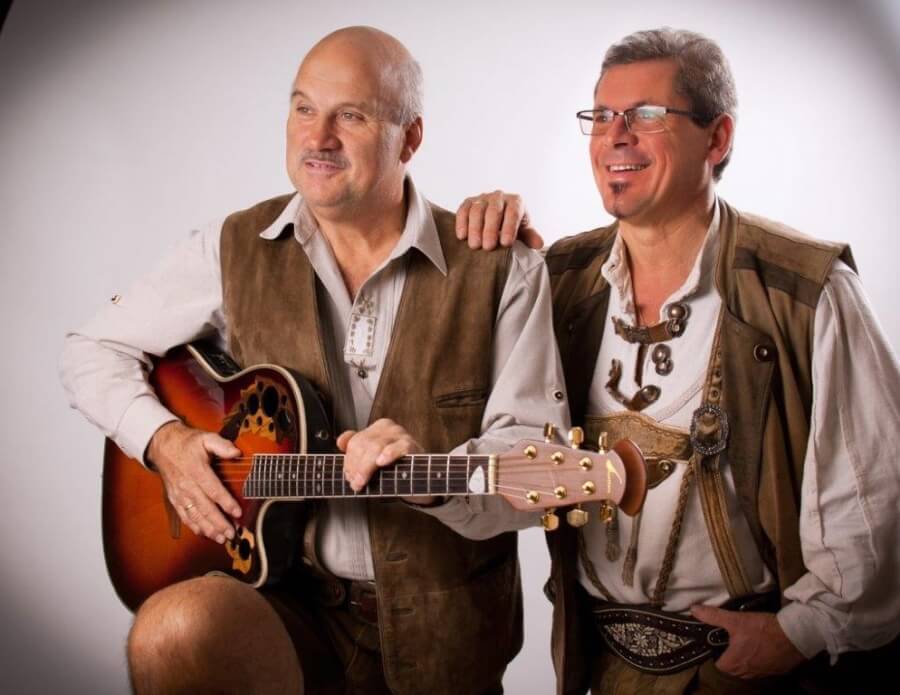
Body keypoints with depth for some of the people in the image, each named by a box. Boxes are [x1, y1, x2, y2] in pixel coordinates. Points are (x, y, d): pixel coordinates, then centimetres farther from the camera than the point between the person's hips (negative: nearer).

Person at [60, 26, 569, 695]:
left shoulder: (501, 271, -7)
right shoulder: (237, 249, -1)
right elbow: (92, 351, 9)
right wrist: (165, 439, -9)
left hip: (440, 628, 0)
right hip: (281, 594, 0)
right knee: (175, 631, -28)